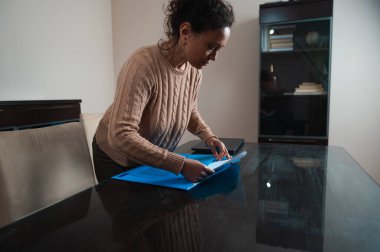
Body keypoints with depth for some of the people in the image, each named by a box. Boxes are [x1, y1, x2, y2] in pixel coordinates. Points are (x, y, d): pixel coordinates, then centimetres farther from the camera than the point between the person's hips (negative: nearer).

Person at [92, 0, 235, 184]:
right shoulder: (143, 65, -33)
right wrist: (180, 164, -41)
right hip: (117, 159, -5)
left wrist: (208, 136, -12)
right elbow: (121, 136, -39)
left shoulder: (195, 70, -12)